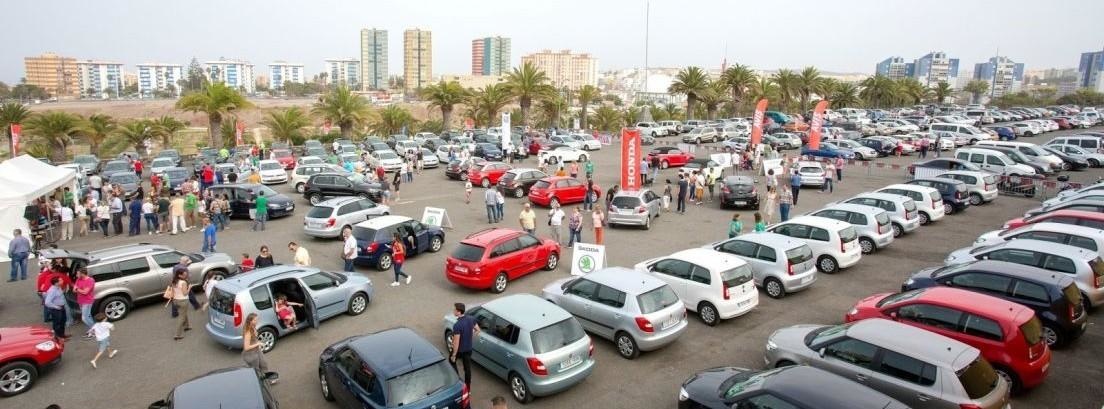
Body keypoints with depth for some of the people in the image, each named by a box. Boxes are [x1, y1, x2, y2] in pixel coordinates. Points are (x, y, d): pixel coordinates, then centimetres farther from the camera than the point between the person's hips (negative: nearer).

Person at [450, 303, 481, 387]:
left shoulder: (457, 325, -31)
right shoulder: (471, 319, -10)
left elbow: (456, 342, -25)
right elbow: (477, 330, 4)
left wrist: (454, 355, -14)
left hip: (459, 349, -5)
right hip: (468, 348, 6)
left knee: (451, 361, 25)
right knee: (467, 367, 18)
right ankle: (468, 388, 29)